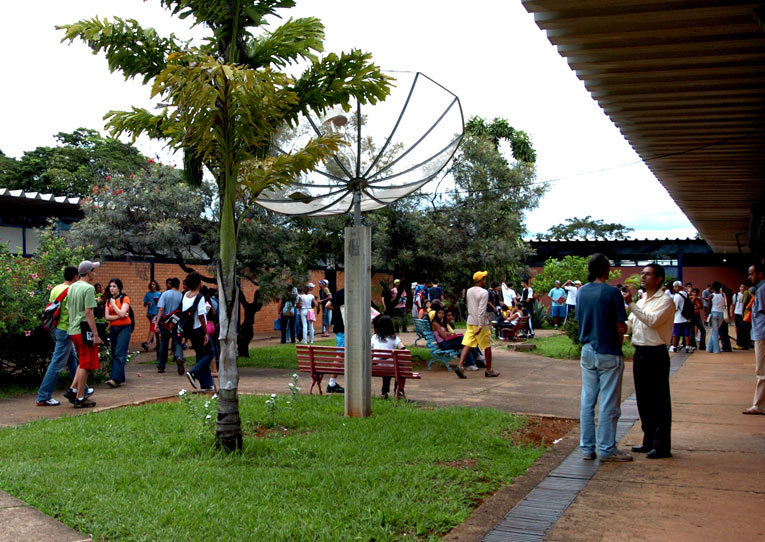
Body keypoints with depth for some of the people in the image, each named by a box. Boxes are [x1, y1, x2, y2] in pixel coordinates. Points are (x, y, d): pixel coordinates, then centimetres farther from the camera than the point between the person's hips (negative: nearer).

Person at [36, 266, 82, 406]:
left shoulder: (55, 289, 9)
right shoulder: (70, 291, -17)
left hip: (56, 328, 10)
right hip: (65, 330, -10)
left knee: (73, 359, 19)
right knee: (57, 364, -5)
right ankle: (43, 397, -3)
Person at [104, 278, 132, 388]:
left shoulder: (125, 299, -3)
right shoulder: (109, 301, 13)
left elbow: (122, 313, -16)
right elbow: (107, 317, 2)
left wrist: (113, 304, -7)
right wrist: (119, 316, -11)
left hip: (124, 328, -6)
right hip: (113, 328, 6)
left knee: (119, 354, -14)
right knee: (114, 354, 7)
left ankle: (115, 379, -23)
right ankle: (121, 379, 14)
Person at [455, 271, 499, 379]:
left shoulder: (469, 291, 10)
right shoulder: (484, 293, -14)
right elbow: (481, 310, -21)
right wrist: (480, 326, -23)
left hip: (470, 321, 6)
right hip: (480, 322, -6)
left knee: (467, 344, 2)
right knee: (487, 346, 7)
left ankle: (460, 366, -14)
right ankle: (489, 370, 15)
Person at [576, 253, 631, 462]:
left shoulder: (581, 292, 5)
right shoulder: (612, 293, -13)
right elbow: (620, 327, -11)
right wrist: (617, 344, 6)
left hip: (587, 352, 6)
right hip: (608, 353, -6)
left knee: (587, 401, 10)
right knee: (608, 403, 1)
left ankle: (587, 448, 14)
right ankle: (607, 449, 6)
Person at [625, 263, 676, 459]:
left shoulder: (666, 301, -8)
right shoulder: (640, 302, 18)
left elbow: (653, 321, -23)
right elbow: (629, 325, 21)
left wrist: (631, 304, -23)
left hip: (656, 355, -8)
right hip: (640, 353, 8)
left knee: (659, 402, -3)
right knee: (643, 400, 13)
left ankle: (662, 446, 2)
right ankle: (649, 441, 23)